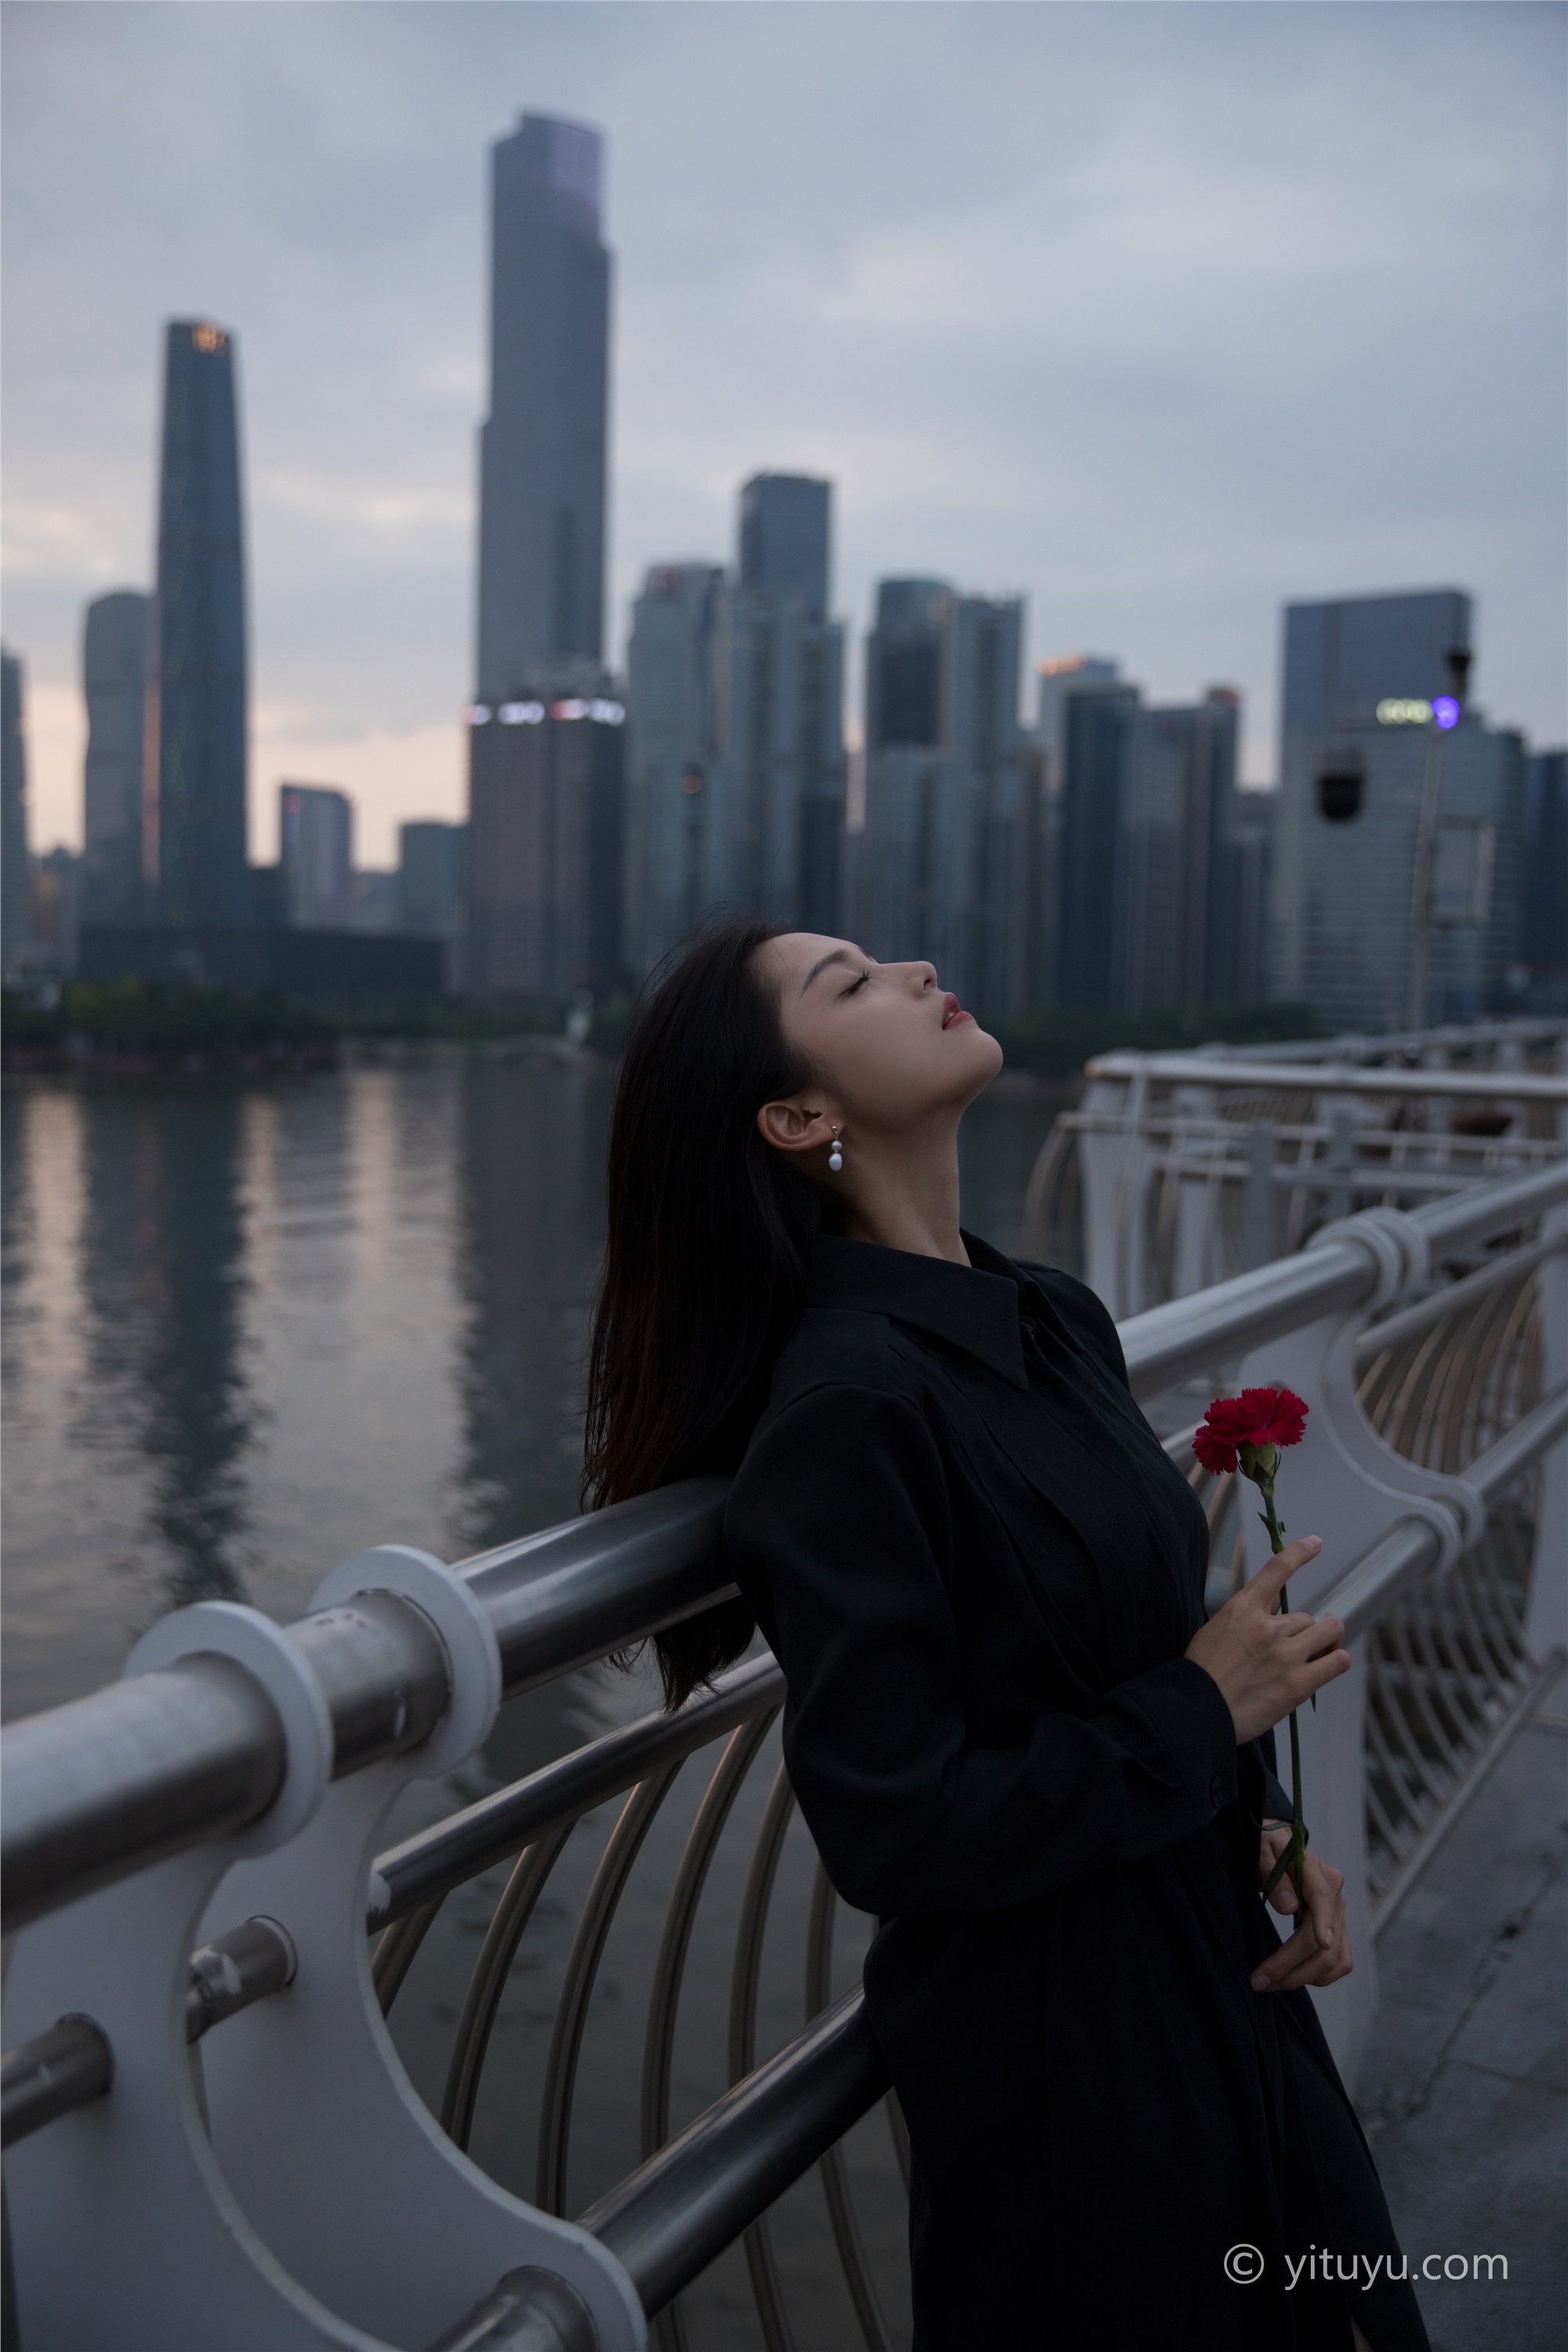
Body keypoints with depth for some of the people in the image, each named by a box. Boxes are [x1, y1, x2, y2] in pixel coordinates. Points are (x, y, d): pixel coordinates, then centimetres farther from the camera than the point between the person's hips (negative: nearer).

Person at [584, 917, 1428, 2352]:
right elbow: (896, 1831, -26)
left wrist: (1269, 1826, -4)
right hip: (1054, 2053, -8)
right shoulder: (848, 1401, -26)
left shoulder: (1059, 1320, 0)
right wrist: (1204, 1713, -17)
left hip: (1218, 1978, 8)